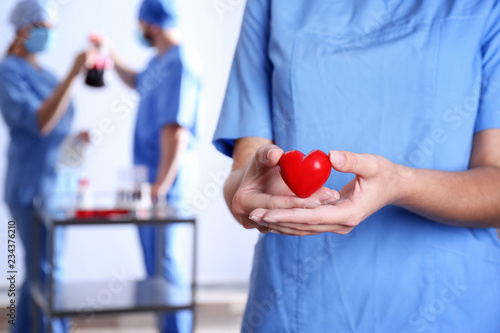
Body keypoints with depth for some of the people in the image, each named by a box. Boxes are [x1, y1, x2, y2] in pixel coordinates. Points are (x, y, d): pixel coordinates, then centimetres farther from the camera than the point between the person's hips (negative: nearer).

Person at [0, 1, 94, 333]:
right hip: (33, 189, -8)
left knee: (39, 272, 14)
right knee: (46, 273, -5)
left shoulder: (45, 74, 15)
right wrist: (73, 74, -29)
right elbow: (39, 122, -25)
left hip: (55, 184, 9)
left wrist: (75, 137, 3)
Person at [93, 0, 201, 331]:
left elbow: (176, 129, -25)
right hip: (149, 171, 10)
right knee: (154, 257, 17)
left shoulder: (180, 64, -19)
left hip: (166, 173, -10)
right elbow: (138, 83, 35)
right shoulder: (159, 61, 11)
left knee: (164, 258, -4)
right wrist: (112, 55, 25)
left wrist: (162, 183, -25)